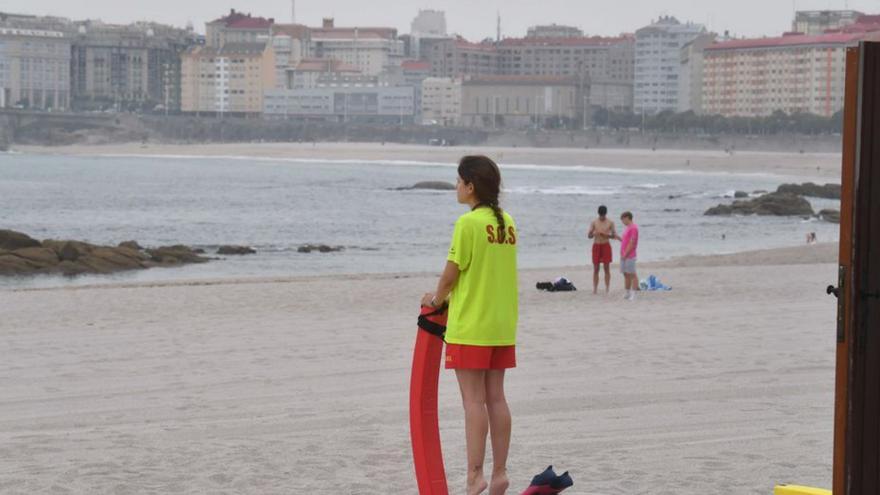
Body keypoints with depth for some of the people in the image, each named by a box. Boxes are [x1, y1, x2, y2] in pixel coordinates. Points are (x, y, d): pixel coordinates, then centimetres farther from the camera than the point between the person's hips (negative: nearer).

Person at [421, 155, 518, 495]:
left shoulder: (468, 223, -14)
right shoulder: (507, 222, 7)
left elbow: (451, 274, -11)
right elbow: (495, 272, 11)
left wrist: (436, 299, 8)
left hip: (470, 325, -7)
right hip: (503, 325, 7)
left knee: (473, 400, -3)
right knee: (496, 398, 10)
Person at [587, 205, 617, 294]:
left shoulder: (610, 223, 1)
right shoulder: (594, 222, 4)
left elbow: (614, 235, 0)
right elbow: (589, 235, 3)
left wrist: (607, 235, -20)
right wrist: (594, 233, -20)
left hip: (606, 245, -1)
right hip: (596, 245, 1)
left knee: (606, 268, -1)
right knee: (596, 268, 0)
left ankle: (607, 288, 2)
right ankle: (595, 288, 2)